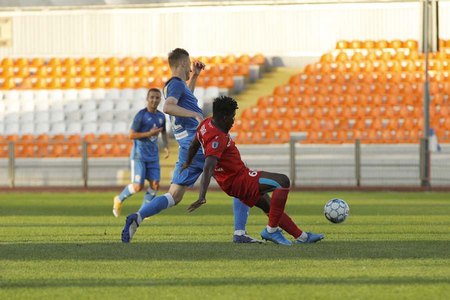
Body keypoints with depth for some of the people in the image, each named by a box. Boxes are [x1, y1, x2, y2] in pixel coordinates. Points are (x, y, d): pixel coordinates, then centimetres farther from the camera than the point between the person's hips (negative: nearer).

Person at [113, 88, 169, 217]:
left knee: (155, 185, -4)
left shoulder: (161, 116, 8)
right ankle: (119, 200, 16)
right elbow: (131, 135, -14)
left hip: (153, 156, 6)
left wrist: (166, 146, 11)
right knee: (138, 186, -12)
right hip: (139, 155, -6)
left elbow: (164, 132, 27)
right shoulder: (141, 115, -12)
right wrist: (150, 133, -18)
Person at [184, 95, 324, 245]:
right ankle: (271, 230, -15)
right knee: (283, 181, -19)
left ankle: (300, 236, 31)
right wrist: (202, 196, -45)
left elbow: (194, 145, 23)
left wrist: (188, 163, 42)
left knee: (271, 207, 21)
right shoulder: (218, 138, -26)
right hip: (238, 181, -11)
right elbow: (208, 168, -36)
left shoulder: (207, 124, 4)